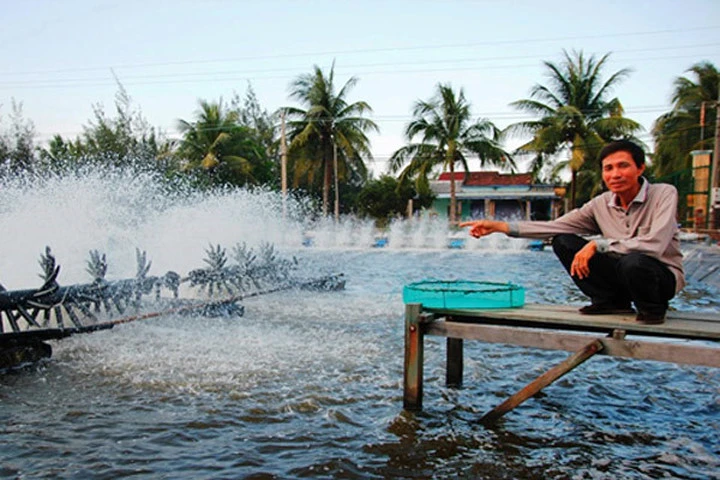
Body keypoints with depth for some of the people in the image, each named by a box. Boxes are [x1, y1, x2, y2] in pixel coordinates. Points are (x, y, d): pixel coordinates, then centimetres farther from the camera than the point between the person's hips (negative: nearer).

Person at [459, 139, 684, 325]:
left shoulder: (664, 194, -16)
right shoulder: (601, 204, -3)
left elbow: (655, 245, -31)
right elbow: (556, 226, -6)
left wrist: (597, 244, -29)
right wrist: (500, 226, -15)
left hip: (663, 275, -4)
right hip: (621, 274, 4)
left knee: (633, 261, -39)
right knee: (562, 242, -10)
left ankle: (653, 309, -5)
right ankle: (612, 301, 0)